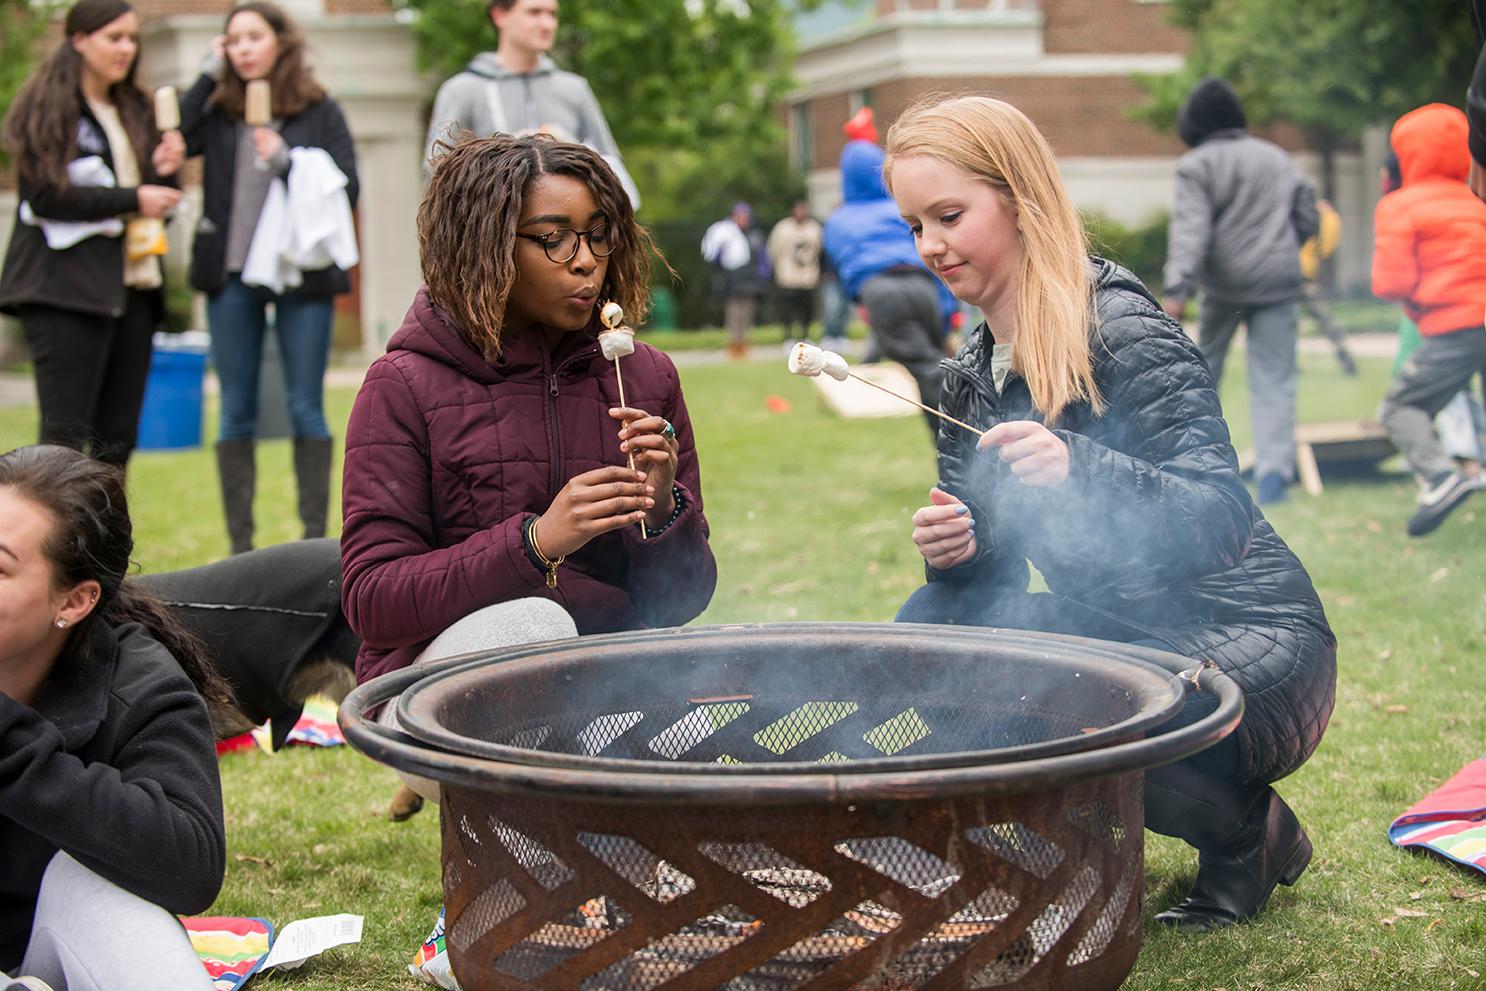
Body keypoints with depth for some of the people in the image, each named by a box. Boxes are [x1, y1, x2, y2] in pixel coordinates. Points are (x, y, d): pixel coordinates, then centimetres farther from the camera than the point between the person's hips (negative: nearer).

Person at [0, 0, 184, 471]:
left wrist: (164, 170, -1)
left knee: (117, 439, 5)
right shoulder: (46, 109, -2)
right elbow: (44, 197, -13)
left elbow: (156, 199, 20)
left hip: (130, 287, 7)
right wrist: (131, 199, -14)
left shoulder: (133, 109, 19)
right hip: (66, 290, -7)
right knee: (67, 435, -9)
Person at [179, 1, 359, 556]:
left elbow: (346, 190, -2)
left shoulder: (320, 111, 3)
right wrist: (208, 75, -4)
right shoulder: (219, 110, 8)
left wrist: (287, 161, -15)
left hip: (302, 275, -2)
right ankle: (240, 547, 12)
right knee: (236, 412, 6)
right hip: (231, 275, 2)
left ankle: (315, 540, 9)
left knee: (306, 408, 3)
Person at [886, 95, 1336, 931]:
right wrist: (954, 545, -16)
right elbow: (990, 547, 8)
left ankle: (1248, 830, -1)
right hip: (1127, 636, 7)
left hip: (1254, 653, -7)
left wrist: (1080, 473, -42)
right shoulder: (971, 375, 6)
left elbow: (1222, 524, -26)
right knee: (934, 621, -12)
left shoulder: (1124, 331, -18)